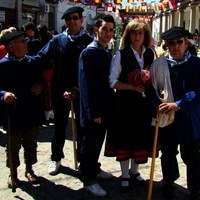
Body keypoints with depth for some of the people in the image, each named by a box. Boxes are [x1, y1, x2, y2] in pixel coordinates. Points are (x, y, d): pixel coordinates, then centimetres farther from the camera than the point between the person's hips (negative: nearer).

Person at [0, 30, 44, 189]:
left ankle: (29, 169, 37)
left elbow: (40, 80, 13)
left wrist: (40, 87, -7)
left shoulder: (33, 62, 2)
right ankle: (13, 173, 31)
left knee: (31, 143, 18)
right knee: (13, 145, 13)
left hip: (32, 111, 4)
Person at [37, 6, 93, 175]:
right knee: (60, 126, 15)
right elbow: (41, 59, -3)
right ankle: (56, 158, 31)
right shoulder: (57, 40, 1)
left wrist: (78, 89, -15)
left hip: (82, 92, -1)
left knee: (82, 127, 12)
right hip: (60, 91, 2)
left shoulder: (89, 41, -5)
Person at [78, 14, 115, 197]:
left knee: (98, 141, 20)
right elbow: (86, 85, -20)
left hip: (105, 107, 8)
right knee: (90, 143, 5)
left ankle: (94, 168, 38)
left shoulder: (108, 53, 9)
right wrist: (93, 112, -20)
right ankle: (88, 180, 18)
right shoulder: (89, 52, -16)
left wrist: (107, 107, 10)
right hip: (93, 109, -8)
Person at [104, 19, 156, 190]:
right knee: (124, 138, 5)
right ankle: (124, 175, 23)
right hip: (125, 104, -3)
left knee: (142, 138, 11)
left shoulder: (150, 54, 6)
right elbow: (112, 81, -9)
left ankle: (134, 171, 31)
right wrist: (132, 87, -18)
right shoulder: (121, 55, -6)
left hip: (144, 104, 4)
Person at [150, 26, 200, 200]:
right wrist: (158, 105, -15)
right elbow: (153, 88, 2)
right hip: (166, 118, 2)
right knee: (168, 153, 18)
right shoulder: (159, 64, -1)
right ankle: (169, 183, 42)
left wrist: (178, 105, -24)